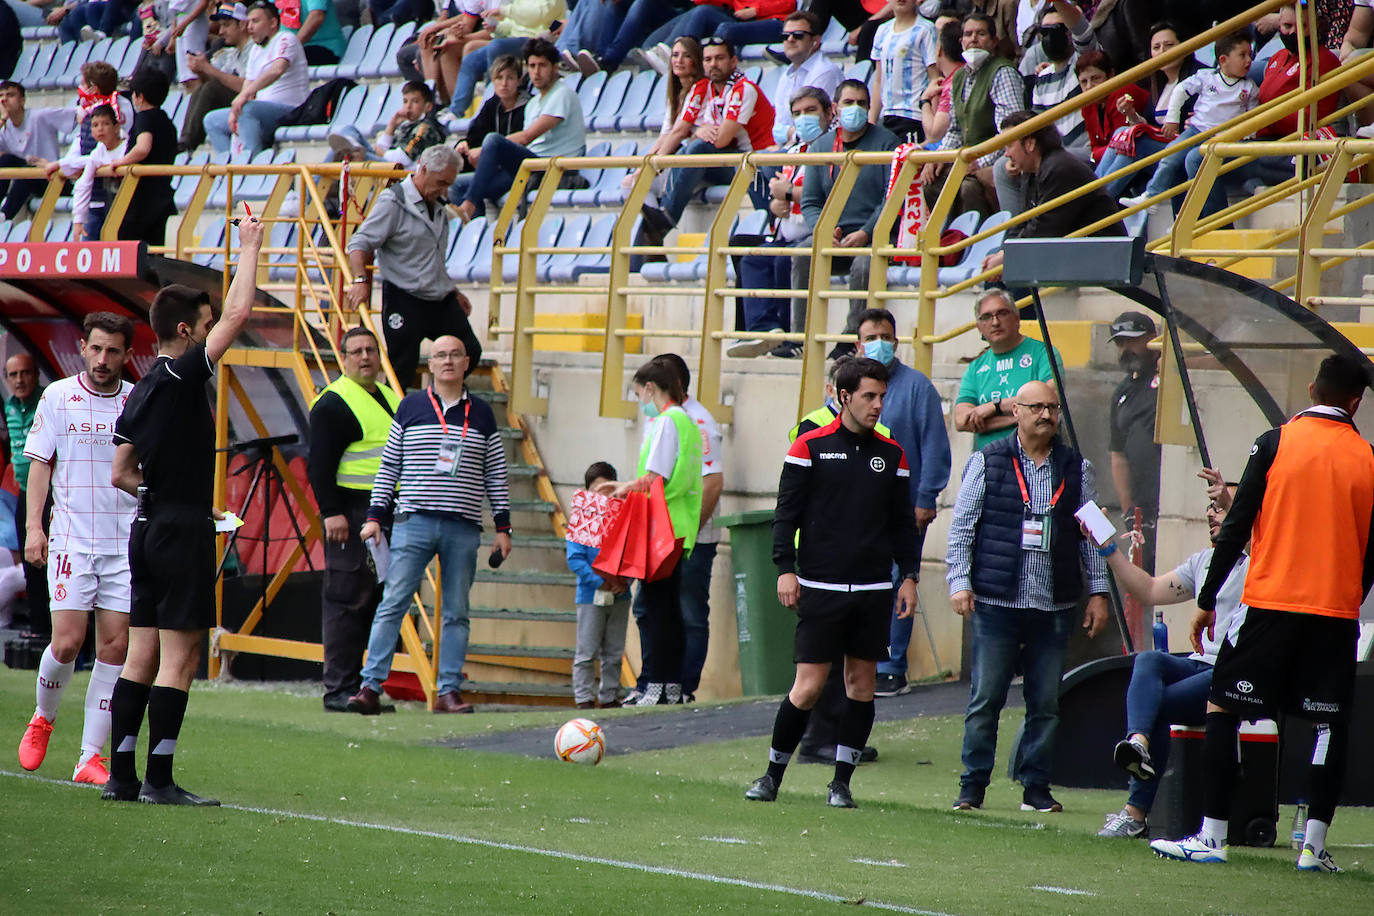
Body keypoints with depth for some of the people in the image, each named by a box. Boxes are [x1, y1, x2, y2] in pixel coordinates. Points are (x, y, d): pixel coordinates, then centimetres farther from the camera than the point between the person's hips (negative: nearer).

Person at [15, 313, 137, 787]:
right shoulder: (57, 397, 1)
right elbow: (39, 462, 2)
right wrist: (34, 525, -7)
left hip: (127, 543, 2)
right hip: (71, 539, -2)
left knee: (115, 647, -4)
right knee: (68, 641, -9)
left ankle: (91, 757, 1)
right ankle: (43, 718, 21)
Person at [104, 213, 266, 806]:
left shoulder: (140, 392, 13)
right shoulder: (181, 377, -11)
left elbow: (120, 474, 18)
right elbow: (237, 314, -13)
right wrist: (249, 248, -3)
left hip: (148, 530, 9)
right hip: (183, 531, -9)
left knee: (142, 656, 9)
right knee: (179, 657, -6)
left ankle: (121, 775, 8)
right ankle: (158, 780, -7)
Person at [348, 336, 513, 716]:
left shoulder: (481, 414, 11)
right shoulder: (411, 407, 8)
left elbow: (496, 475, 14)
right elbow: (389, 467, 9)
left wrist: (502, 526, 9)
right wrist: (375, 515, 3)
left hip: (463, 528, 2)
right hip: (414, 522, -2)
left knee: (456, 613, 3)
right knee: (393, 604, -8)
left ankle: (448, 691, 6)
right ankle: (370, 687, -10)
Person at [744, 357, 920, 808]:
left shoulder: (892, 454, 10)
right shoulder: (810, 447, -1)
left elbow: (903, 521, 15)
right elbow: (786, 513, 0)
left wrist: (909, 574, 7)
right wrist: (785, 568, -8)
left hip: (874, 588, 4)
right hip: (821, 586, -4)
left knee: (861, 682, 3)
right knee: (809, 686, -6)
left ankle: (841, 782, 11)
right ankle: (773, 774, 9)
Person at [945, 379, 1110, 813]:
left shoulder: (1075, 468, 10)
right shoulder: (987, 462, 3)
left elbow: (1091, 534, 13)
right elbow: (961, 526, 3)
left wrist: (1098, 592, 8)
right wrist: (960, 582, -6)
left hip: (1054, 606, 2)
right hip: (996, 601, -2)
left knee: (1046, 703, 4)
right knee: (985, 698, -1)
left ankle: (1035, 787, 13)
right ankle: (972, 787, 7)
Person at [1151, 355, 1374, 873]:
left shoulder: (1276, 443, -2)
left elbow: (1236, 528, -3)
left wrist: (1206, 601, 3)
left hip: (1271, 602, -2)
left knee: (1222, 709, 4)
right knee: (1331, 723, 9)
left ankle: (1211, 837, -1)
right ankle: (1314, 845, 2)